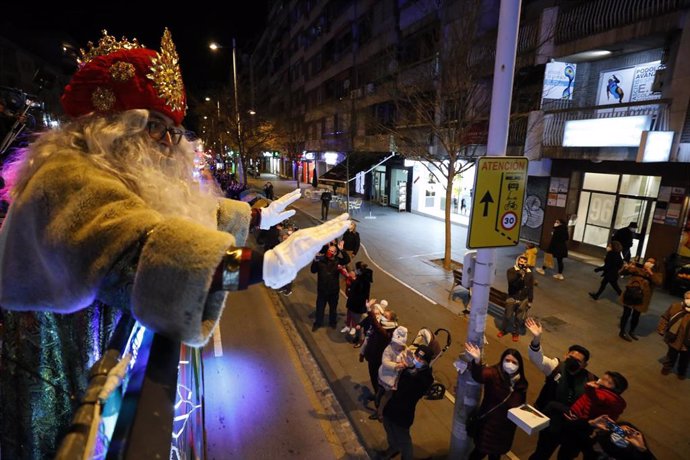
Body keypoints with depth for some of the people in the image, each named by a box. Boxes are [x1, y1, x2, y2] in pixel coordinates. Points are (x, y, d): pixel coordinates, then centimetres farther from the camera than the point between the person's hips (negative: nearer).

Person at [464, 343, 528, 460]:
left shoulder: (521, 382, -5)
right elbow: (479, 376, -46)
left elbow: (521, 404, 12)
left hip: (507, 426, 5)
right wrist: (477, 361, -65)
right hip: (489, 423, -4)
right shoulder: (494, 373, -22)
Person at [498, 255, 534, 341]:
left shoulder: (529, 274, -1)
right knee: (507, 315, 1)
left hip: (524, 299, 2)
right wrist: (518, 274, -39)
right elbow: (510, 281, -26)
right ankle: (503, 329, 25)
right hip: (512, 297, -2)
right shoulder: (511, 270, -8)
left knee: (519, 317, 9)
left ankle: (516, 332, 31)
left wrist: (530, 301, 2)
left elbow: (531, 288, 4)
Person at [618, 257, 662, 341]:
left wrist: (650, 273, -26)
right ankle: (622, 332, 12)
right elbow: (622, 272, 1)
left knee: (636, 316, 13)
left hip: (641, 299, 2)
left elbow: (658, 282, -16)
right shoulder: (637, 268, 2)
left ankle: (631, 331, 32)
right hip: (630, 295, -2)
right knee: (627, 313, 2)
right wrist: (627, 267, -19)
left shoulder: (656, 274, 5)